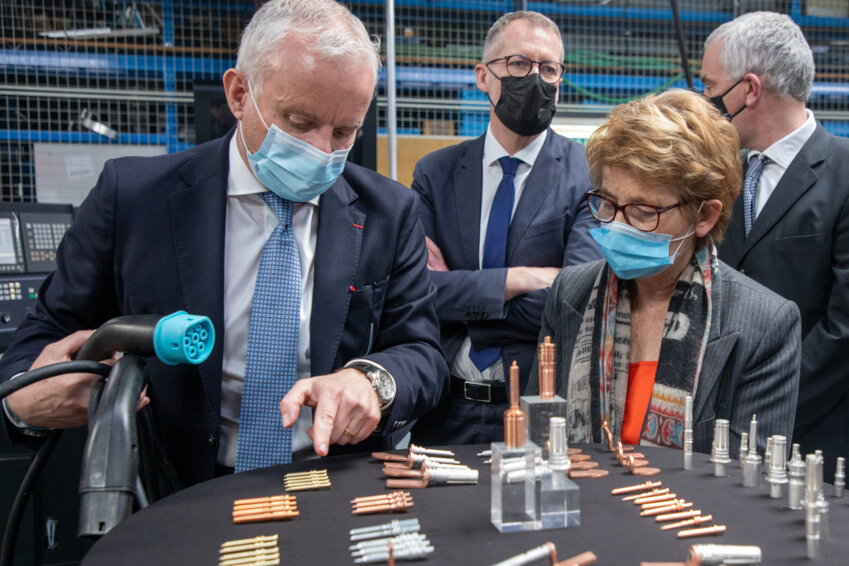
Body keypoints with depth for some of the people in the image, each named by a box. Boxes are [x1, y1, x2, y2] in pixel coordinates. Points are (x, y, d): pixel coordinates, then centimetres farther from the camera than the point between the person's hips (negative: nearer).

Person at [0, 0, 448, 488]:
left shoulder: (389, 213, 1)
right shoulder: (132, 197, -3)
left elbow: (423, 352, 1)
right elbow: (52, 335, 5)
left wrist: (369, 378, -22)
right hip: (186, 503, 3)